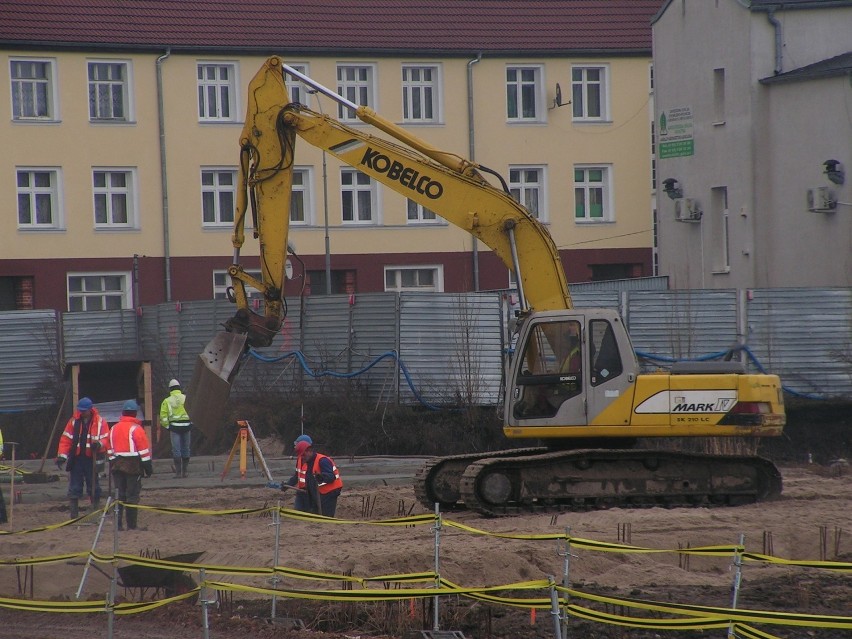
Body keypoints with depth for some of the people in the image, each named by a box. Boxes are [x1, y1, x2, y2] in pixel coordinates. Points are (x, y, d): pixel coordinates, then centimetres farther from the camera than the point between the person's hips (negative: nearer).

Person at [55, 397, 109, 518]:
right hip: (76, 459, 2)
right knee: (74, 488, 1)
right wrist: (62, 455, -4)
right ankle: (73, 513, 3)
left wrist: (99, 444, -22)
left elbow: (106, 439, 0)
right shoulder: (74, 421, 7)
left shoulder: (100, 422, 2)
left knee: (94, 488, 5)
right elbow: (66, 439, 5)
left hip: (92, 459, -1)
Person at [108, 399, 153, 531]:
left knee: (119, 494, 9)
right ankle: (131, 525, -3)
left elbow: (110, 450, 15)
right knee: (132, 495, -2)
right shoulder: (136, 429, -10)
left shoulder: (114, 429, 10)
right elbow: (144, 450, -10)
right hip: (133, 465, -5)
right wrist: (148, 467, -5)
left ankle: (118, 524, 6)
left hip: (116, 464, 5)